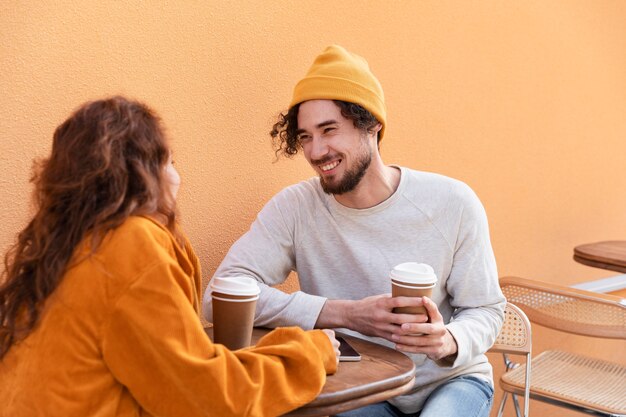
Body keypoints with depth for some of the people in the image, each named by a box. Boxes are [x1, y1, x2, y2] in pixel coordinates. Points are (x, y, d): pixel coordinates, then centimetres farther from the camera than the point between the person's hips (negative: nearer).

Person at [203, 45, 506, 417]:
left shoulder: (453, 204, -12)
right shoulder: (294, 208, -12)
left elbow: (486, 310, -4)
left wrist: (449, 342, -28)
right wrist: (346, 314, -30)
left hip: (450, 380, 0)